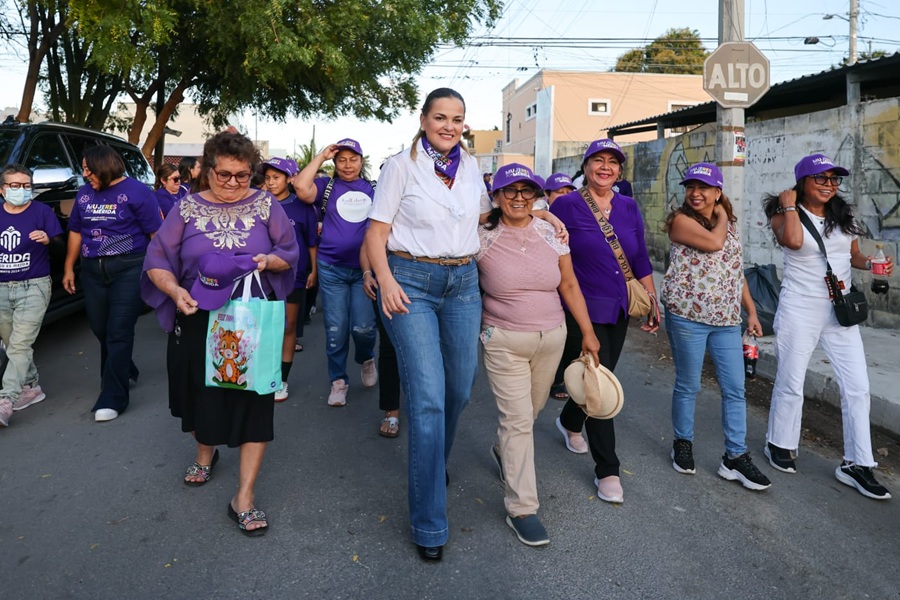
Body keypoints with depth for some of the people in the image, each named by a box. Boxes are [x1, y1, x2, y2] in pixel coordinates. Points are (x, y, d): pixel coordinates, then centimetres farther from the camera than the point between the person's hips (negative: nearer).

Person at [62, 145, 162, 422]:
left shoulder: (136, 191, -7)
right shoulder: (84, 193, 11)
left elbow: (156, 232, -9)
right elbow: (76, 232, 19)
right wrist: (69, 268, 17)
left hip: (129, 269, -6)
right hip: (92, 271, 6)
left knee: (118, 334, -5)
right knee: (101, 330, 14)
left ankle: (112, 399, 0)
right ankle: (123, 372, 39)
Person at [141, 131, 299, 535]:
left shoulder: (265, 205, 2)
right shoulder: (188, 208, 2)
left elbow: (290, 252, 4)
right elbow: (157, 260, -1)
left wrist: (270, 261, -18)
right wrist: (175, 291, -20)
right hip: (198, 319, 2)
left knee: (254, 400, -5)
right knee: (200, 392, 16)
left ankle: (244, 496, 3)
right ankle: (205, 454, 48)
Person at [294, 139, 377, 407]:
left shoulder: (373, 188, 8)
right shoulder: (327, 186, 4)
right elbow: (301, 188, -16)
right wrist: (321, 156, -7)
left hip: (365, 268, 0)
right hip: (332, 269, 0)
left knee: (363, 327, -6)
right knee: (336, 330, 4)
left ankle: (366, 358, 28)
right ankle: (338, 380, 21)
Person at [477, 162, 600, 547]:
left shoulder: (552, 234, 0)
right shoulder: (482, 236, -9)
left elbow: (569, 286, 5)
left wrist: (587, 332, 6)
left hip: (552, 338, 4)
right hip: (504, 342, -4)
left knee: (532, 408, 19)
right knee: (518, 418, -5)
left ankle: (503, 450, 51)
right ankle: (521, 508, 6)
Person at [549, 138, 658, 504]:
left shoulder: (629, 208, 9)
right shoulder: (566, 206, -7)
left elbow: (640, 259, 13)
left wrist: (653, 300, 10)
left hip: (618, 310, 6)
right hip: (582, 309, -6)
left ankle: (570, 422, 47)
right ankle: (607, 470, 6)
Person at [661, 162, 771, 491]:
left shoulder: (730, 225, 15)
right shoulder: (680, 219, -4)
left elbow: (737, 272, 18)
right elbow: (713, 242, -21)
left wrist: (751, 311, 14)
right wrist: (721, 217, -2)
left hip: (727, 319, 6)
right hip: (688, 315, -5)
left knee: (735, 389, 3)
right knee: (688, 386, 5)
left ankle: (735, 457, 11)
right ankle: (683, 443, 24)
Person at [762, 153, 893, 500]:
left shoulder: (843, 215, 10)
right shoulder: (784, 214, -5)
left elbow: (853, 255, 17)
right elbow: (793, 240, -26)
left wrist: (872, 263, -3)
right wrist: (789, 206, -14)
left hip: (840, 310, 5)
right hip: (800, 309, -5)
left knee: (857, 387, 1)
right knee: (791, 384, 6)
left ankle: (856, 464, 10)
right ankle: (781, 445, 26)